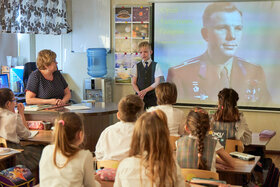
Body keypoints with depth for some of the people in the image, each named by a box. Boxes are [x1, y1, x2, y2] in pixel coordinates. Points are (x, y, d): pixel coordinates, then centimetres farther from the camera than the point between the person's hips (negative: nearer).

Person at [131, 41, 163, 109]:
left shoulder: (155, 65, 2)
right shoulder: (136, 66, 8)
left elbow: (157, 82, -4)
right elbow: (133, 83, 4)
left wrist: (145, 91, -15)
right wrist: (139, 92, -14)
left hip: (152, 96, -1)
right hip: (139, 96, 1)